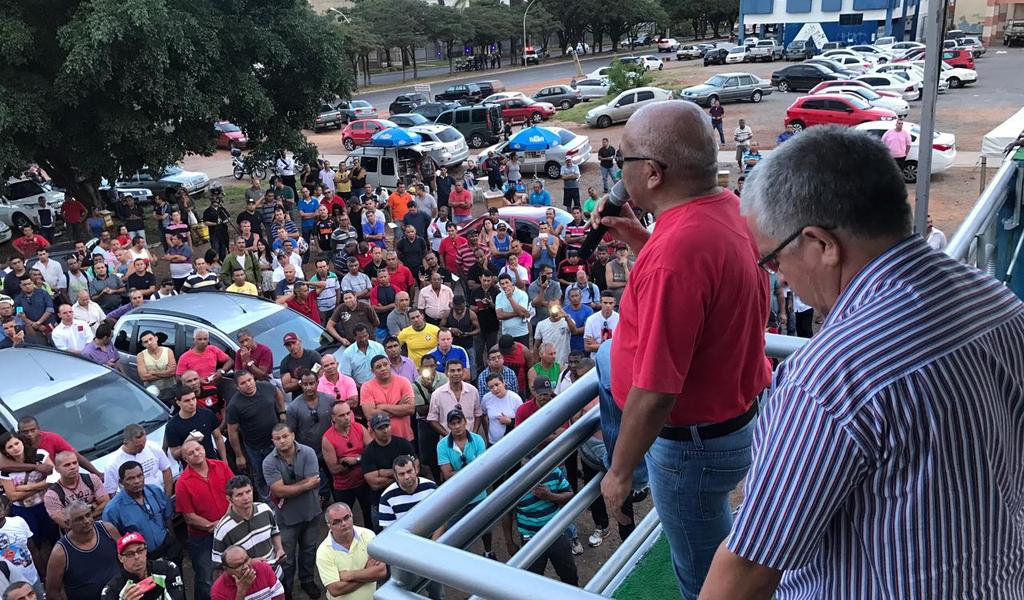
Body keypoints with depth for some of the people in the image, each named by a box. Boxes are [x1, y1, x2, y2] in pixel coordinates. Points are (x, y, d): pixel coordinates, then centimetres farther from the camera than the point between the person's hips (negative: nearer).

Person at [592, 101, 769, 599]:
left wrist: (620, 473, -18)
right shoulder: (728, 206, -7)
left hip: (696, 439, -9)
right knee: (606, 360, 29)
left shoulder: (675, 251, -37)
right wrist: (640, 241, 1)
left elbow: (655, 394, -33)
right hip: (735, 399, 9)